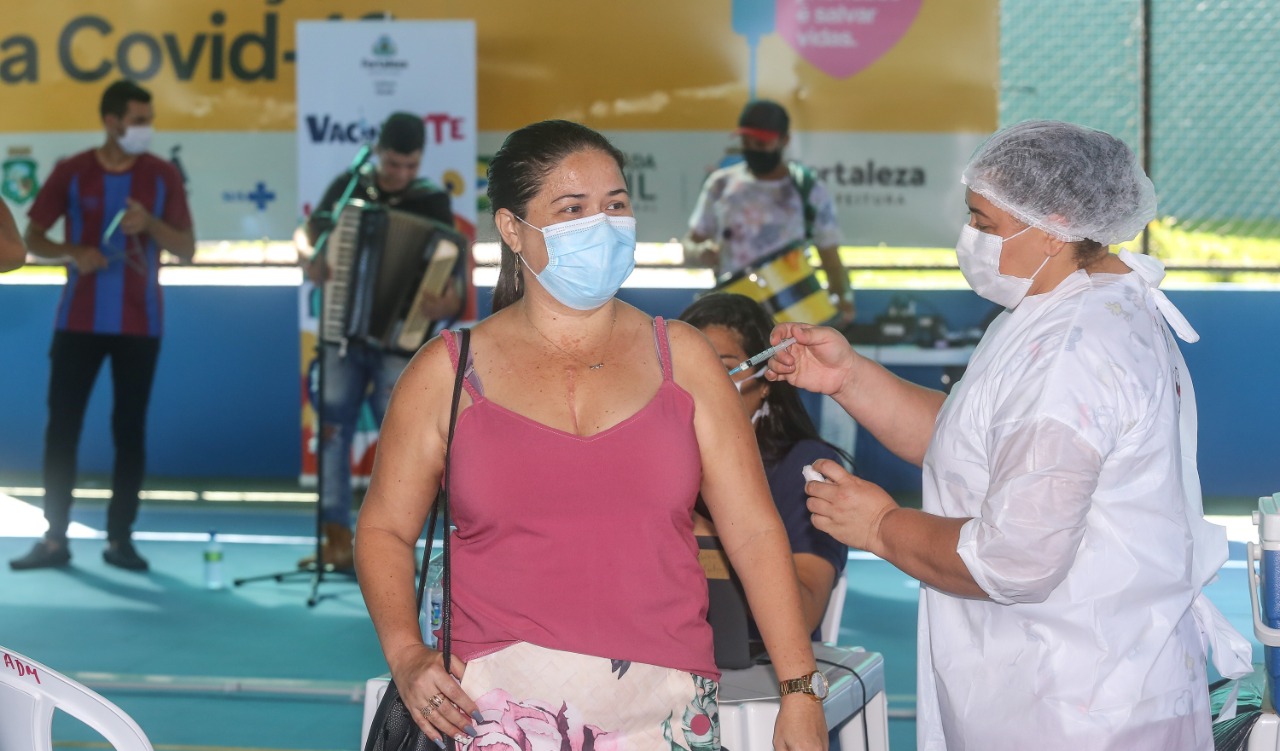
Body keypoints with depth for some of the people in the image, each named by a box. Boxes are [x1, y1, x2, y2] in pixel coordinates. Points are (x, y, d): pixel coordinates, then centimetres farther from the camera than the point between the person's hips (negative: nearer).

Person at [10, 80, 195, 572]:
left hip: (139, 325, 0)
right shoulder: (71, 173, -1)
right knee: (62, 424, -1)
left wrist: (149, 223, -18)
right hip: (78, 322, 0)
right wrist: (72, 252, -16)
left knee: (129, 428, 2)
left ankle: (119, 539, 8)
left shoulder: (162, 176, 0)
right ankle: (55, 539, 5)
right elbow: (32, 239, 4)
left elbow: (187, 250, 0)